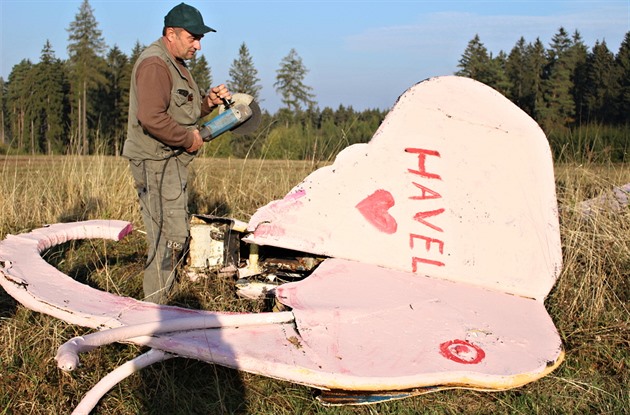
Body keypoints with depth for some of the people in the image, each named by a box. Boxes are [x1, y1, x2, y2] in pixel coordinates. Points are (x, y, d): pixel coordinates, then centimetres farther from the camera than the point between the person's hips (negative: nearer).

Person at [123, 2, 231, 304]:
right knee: (170, 237, -10)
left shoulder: (175, 64, 19)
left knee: (177, 235, 15)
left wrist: (209, 102, 5)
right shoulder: (154, 64, -16)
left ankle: (156, 304, 25)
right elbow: (152, 118, -28)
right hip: (155, 163, -11)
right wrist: (189, 139, -17)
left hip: (173, 162, 11)